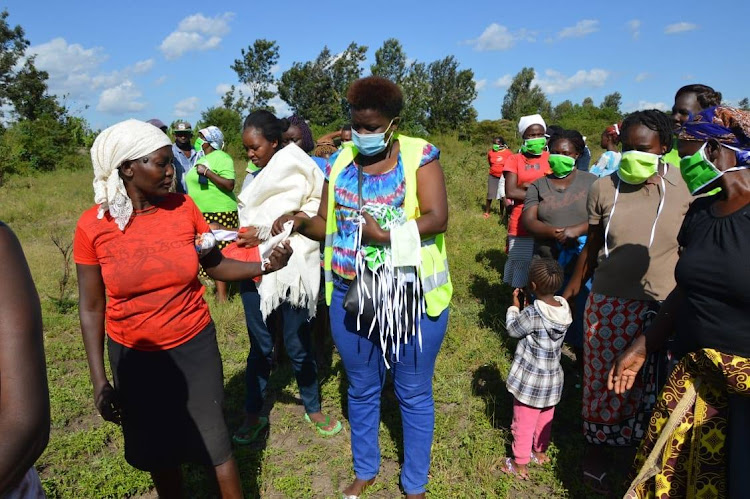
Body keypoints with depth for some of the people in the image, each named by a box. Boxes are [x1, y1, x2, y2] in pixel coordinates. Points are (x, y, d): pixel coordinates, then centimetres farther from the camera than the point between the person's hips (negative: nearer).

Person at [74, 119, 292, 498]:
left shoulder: (183, 208, -9)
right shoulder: (92, 225, -12)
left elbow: (216, 265, 0)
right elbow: (91, 306, -5)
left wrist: (263, 266, -18)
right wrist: (99, 381, -5)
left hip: (195, 347, 0)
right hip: (134, 356, 0)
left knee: (214, 444, 8)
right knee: (157, 451, 19)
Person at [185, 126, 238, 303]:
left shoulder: (221, 158, -11)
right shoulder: (203, 158, 18)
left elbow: (229, 184, -23)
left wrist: (207, 172, -22)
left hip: (219, 213, -10)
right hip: (204, 213, 10)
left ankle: (222, 295, -6)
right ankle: (219, 287, 21)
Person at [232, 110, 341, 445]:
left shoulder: (296, 169, -6)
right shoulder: (257, 176, 13)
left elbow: (311, 218, -14)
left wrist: (265, 232, -18)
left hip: (292, 270, -4)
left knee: (298, 346, 7)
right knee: (260, 346, 11)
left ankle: (313, 410, 28)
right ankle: (253, 414, 27)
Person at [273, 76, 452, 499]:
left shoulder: (420, 155, -6)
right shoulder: (340, 162, 6)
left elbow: (437, 218, -16)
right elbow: (326, 222, 7)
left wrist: (386, 236, -28)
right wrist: (300, 222, -14)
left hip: (412, 296, -3)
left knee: (414, 393, 14)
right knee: (362, 389, 20)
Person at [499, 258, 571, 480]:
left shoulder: (532, 314, -30)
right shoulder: (564, 309, -10)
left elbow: (513, 330, -12)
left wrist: (514, 307, -1)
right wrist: (527, 308, 1)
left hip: (530, 380, -6)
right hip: (553, 379, 7)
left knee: (524, 424, 11)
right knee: (544, 420, 26)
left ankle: (519, 465, 26)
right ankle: (540, 452, 46)